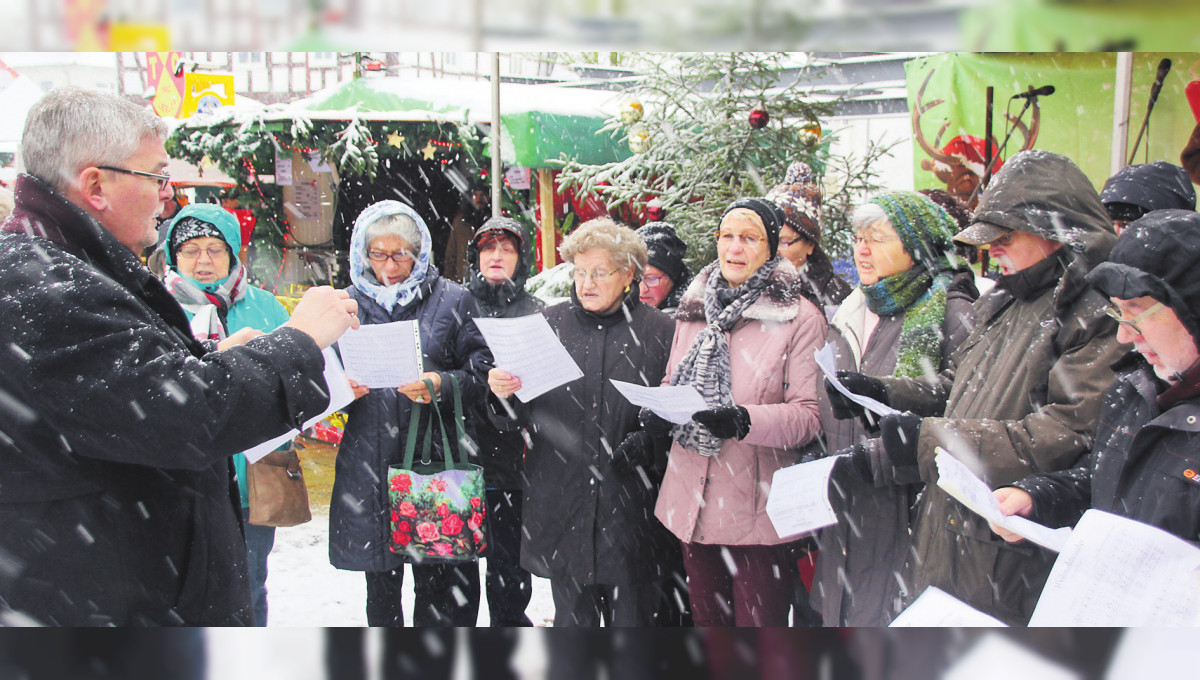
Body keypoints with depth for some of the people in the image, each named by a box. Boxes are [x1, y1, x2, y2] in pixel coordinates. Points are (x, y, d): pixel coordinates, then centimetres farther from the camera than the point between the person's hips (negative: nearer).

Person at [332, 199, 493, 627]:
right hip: (369, 463, 3)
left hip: (438, 461, -2)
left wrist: (441, 385, -18)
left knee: (442, 586, -1)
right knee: (381, 588, 12)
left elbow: (481, 373, 0)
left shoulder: (453, 300, 4)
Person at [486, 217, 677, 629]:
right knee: (571, 616, 11)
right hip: (562, 504, 2)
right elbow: (517, 415, 8)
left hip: (632, 506, -1)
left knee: (632, 617, 7)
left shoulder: (659, 331, 2)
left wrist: (650, 441, -15)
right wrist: (503, 392, -13)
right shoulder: (549, 325, 7)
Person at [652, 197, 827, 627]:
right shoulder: (693, 311, 11)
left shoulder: (801, 318, -6)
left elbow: (809, 414, -12)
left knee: (759, 623, 1)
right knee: (707, 619, 17)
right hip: (692, 499, 5)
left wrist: (745, 421, -28)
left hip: (757, 507, -5)